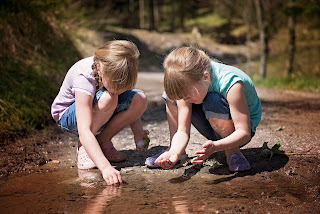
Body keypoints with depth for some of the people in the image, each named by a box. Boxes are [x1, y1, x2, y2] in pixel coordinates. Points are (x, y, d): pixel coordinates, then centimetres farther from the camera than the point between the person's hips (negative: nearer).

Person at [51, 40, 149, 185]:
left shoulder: (115, 71, -22)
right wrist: (105, 167, -53)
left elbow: (130, 108, -4)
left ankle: (103, 141, -2)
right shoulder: (83, 77, -38)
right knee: (108, 99, -37)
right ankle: (83, 147, -15)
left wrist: (137, 130, -22)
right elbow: (84, 131, -45)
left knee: (140, 99, -20)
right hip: (67, 115, -5)